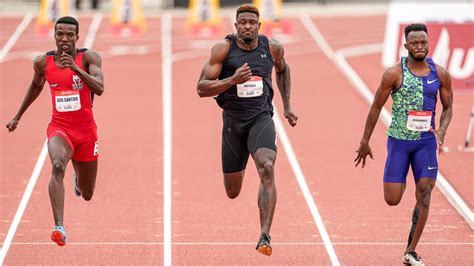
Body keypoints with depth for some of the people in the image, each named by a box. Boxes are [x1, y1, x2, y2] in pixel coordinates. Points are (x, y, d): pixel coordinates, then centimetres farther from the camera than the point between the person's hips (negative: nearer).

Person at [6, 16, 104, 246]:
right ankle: (59, 227, -41)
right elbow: (36, 85, 20)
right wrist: (18, 116, 26)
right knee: (57, 166, -35)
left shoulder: (88, 58, -9)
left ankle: (78, 175, 54)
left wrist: (75, 68, -36)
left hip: (86, 131, 0)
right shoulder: (43, 62, -1)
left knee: (87, 195, 14)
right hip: (59, 128, 0)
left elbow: (99, 88, -24)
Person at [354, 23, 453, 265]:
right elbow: (376, 107, -2)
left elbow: (448, 108, 9)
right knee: (392, 199, -4)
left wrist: (441, 131, -10)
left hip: (426, 141, 2)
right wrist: (365, 141, 0)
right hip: (398, 140, -2)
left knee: (424, 195, -8)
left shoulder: (440, 74, -1)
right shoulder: (394, 73, -10)